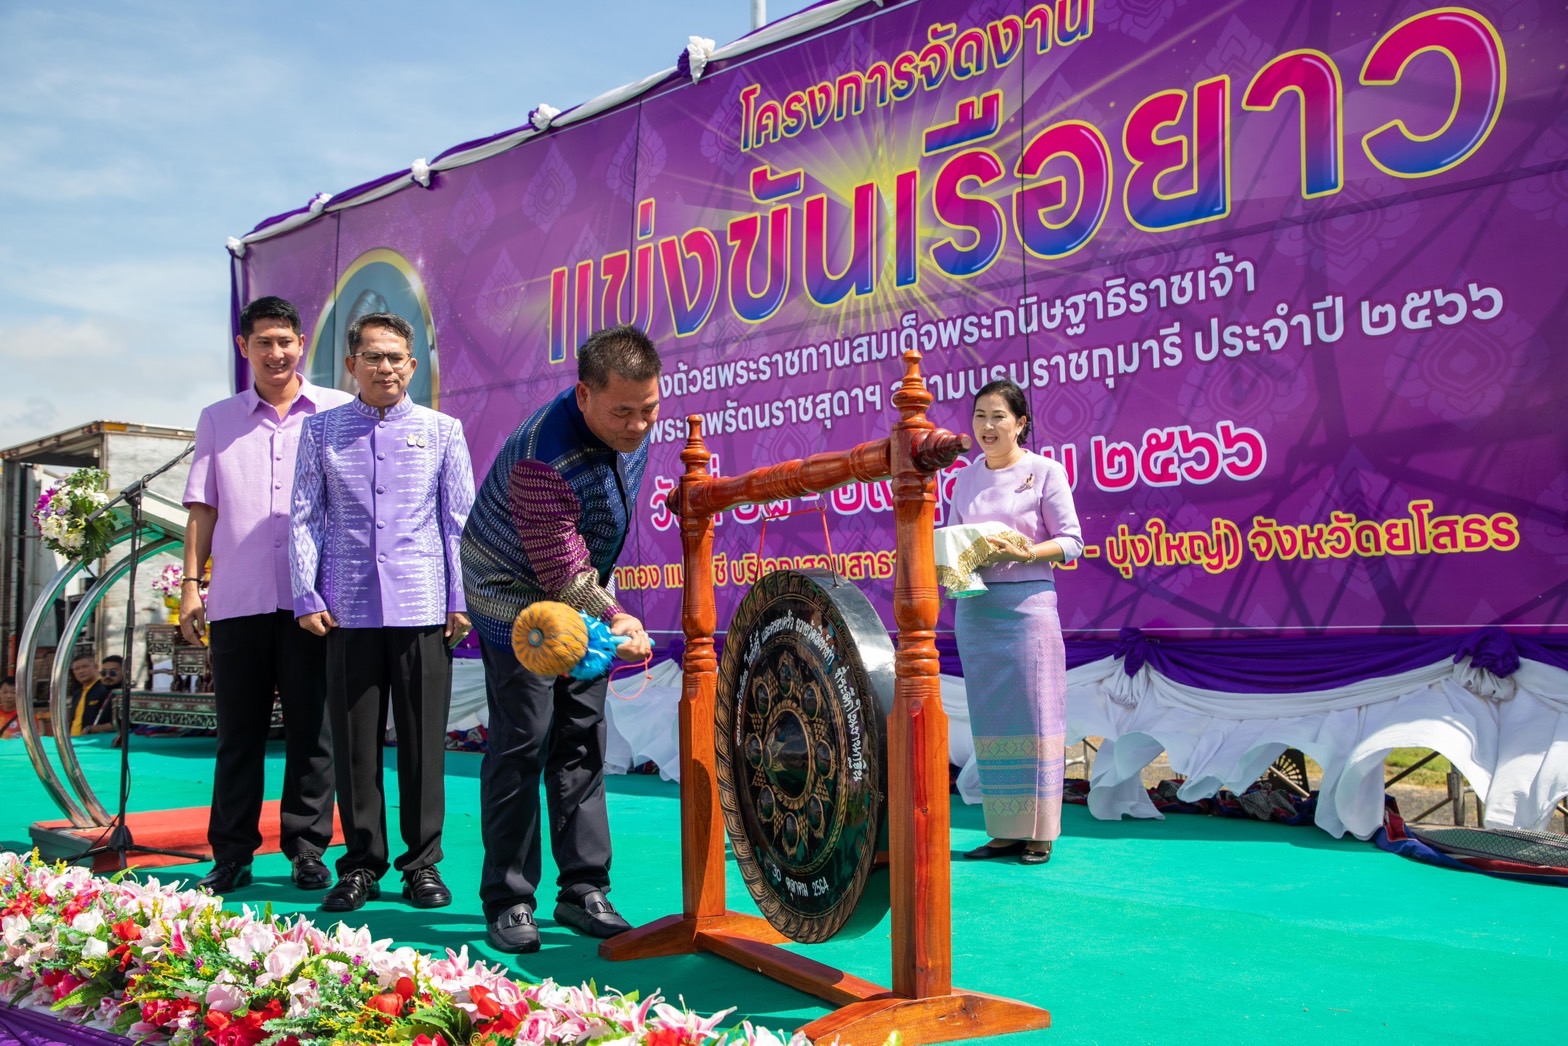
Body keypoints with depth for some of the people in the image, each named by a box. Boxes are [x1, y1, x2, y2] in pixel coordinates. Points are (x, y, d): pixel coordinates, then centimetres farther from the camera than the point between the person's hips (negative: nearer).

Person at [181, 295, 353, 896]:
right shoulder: (218, 420, 14)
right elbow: (202, 508, 13)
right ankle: (231, 853, 16)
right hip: (237, 598, 2)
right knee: (238, 732, 7)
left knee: (311, 729, 2)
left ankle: (307, 850, 12)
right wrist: (190, 581, 4)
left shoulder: (339, 412, 7)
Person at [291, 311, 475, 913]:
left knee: (424, 738, 3)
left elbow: (460, 520, 6)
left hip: (423, 609, -1)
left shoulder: (443, 431, 8)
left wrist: (460, 599, 0)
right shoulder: (321, 432, 10)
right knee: (354, 740, 5)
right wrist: (307, 597, 0)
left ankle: (423, 863, 15)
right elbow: (305, 518, 9)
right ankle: (361, 865, 17)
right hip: (348, 610, 1)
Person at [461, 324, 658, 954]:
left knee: (582, 741, 6)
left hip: (582, 599, 7)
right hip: (518, 601, -7)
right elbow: (560, 571, -27)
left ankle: (583, 891, 13)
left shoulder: (630, 429, -7)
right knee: (522, 746, -6)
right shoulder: (544, 458, -33)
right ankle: (508, 901, 6)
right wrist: (615, 619, -24)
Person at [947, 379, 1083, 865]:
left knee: (1032, 713, -5)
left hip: (1027, 602, -4)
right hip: (974, 605, 5)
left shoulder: (1045, 470, 0)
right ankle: (1005, 831, 13)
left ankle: (1039, 833, 4)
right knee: (989, 717, 5)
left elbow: (1071, 540, -3)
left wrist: (1024, 553, -19)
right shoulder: (966, 478, 14)